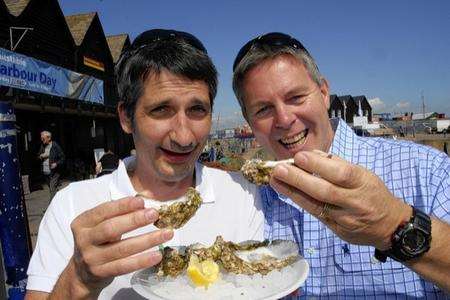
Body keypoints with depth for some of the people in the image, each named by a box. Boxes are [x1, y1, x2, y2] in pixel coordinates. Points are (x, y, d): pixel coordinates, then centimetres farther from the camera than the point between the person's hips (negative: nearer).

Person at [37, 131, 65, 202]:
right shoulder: (42, 146, 10)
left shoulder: (55, 146, -9)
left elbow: (62, 157, -7)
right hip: (45, 172, 7)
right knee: (51, 189, 16)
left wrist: (57, 163, -22)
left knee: (53, 190, -12)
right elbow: (38, 156, 21)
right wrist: (41, 156, -3)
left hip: (54, 172, -7)